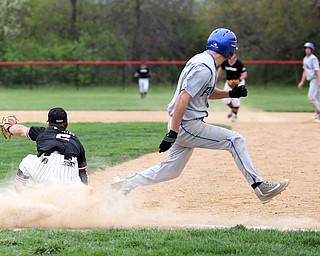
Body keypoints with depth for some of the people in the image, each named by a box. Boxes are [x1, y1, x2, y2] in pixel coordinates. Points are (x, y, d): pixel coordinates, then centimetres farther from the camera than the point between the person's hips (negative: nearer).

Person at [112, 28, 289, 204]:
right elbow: (183, 97, -26)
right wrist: (172, 133, -29)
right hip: (187, 126, -10)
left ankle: (126, 184, 20)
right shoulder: (204, 68, -19)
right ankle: (260, 187, -7)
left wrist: (231, 94, 11)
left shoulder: (202, 61, 13)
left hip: (184, 125, 10)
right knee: (234, 140, -8)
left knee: (171, 169, 15)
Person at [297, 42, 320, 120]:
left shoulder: (313, 59, -14)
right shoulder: (305, 59, 14)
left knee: (311, 96, -17)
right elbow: (305, 71, 23)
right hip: (311, 80, 9)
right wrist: (302, 82, 21)